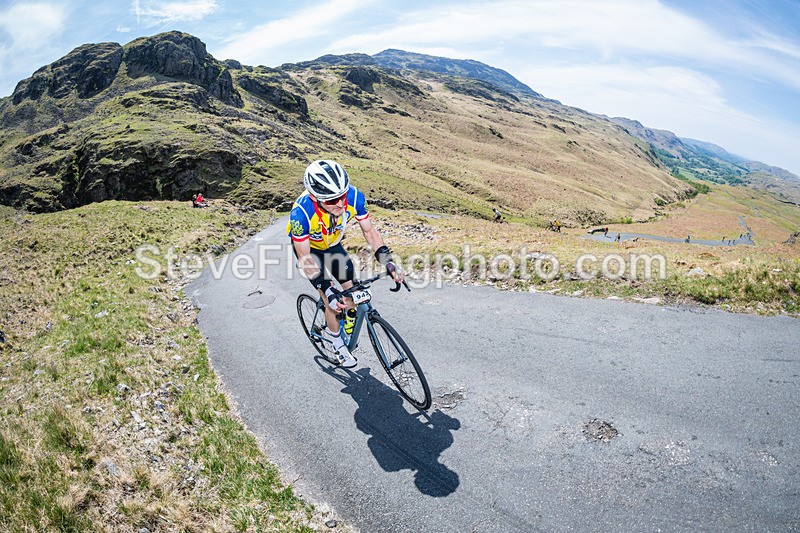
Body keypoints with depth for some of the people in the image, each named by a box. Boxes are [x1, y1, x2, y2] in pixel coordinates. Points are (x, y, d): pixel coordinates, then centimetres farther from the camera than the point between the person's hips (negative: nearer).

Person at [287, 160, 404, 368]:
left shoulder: (353, 197, -32)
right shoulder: (301, 213, -41)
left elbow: (369, 231, -17)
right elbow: (305, 258, -30)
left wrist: (388, 263, -28)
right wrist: (327, 290, -39)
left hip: (333, 245, 4)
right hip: (307, 248, -4)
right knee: (333, 302, -10)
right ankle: (339, 347, 16)